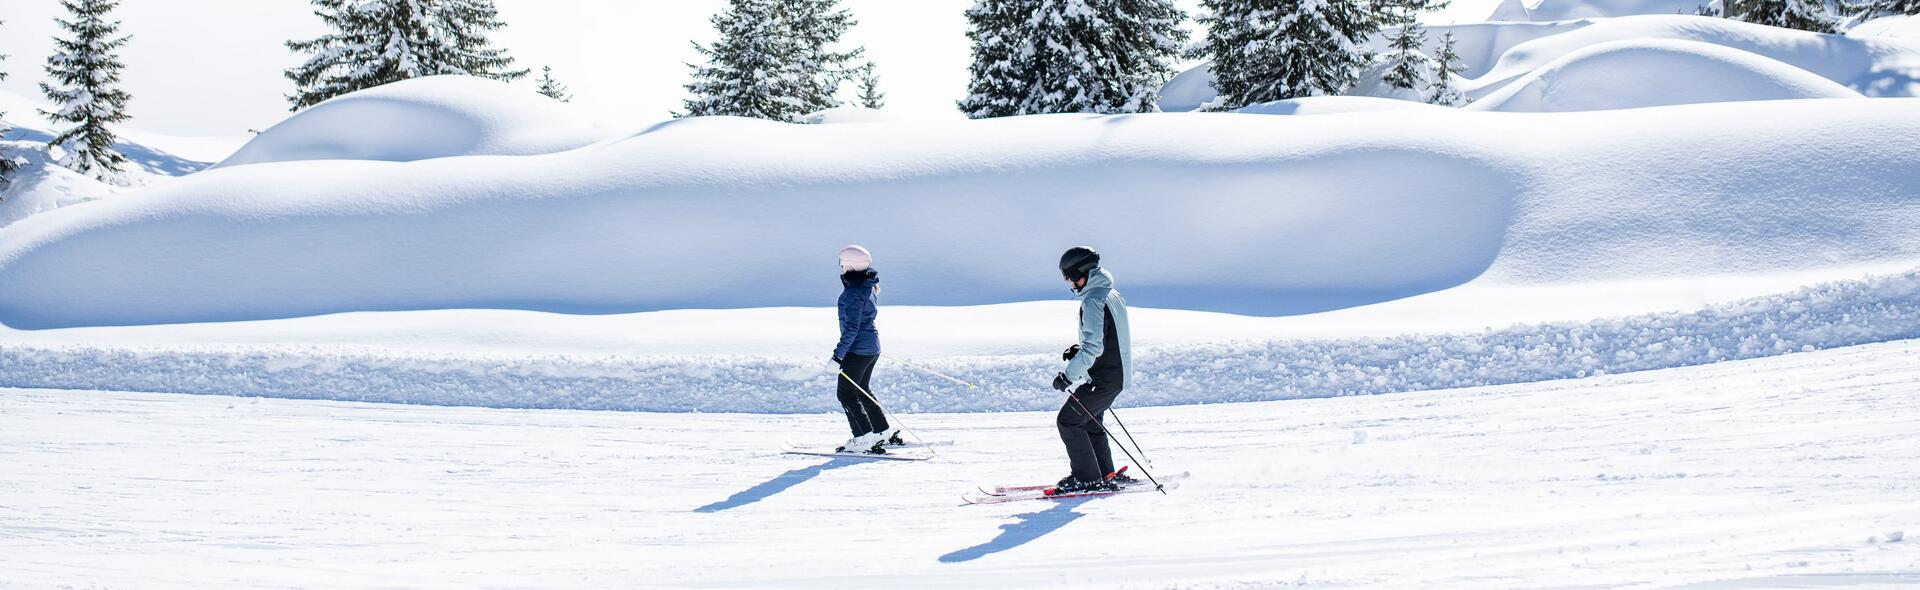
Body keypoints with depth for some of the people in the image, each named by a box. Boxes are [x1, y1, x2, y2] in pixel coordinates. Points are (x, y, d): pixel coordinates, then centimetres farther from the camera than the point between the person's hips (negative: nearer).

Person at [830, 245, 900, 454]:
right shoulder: (868, 286, 8)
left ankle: (865, 439, -9)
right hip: (872, 346, 10)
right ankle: (884, 432, 25)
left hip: (858, 348, -10)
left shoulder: (854, 292, -21)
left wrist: (840, 352, -22)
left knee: (846, 392, -3)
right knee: (862, 390, 21)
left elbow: (852, 327, -24)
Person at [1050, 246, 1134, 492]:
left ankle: (1087, 478, -3)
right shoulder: (1112, 295, 12)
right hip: (1118, 374, 10)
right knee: (1090, 421, 22)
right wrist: (1078, 351, 15)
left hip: (1103, 377, -10)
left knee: (1068, 420, -5)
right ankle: (1105, 474, 26)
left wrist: (1069, 375, -24)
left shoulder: (1092, 300, -19)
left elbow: (1093, 346, -26)